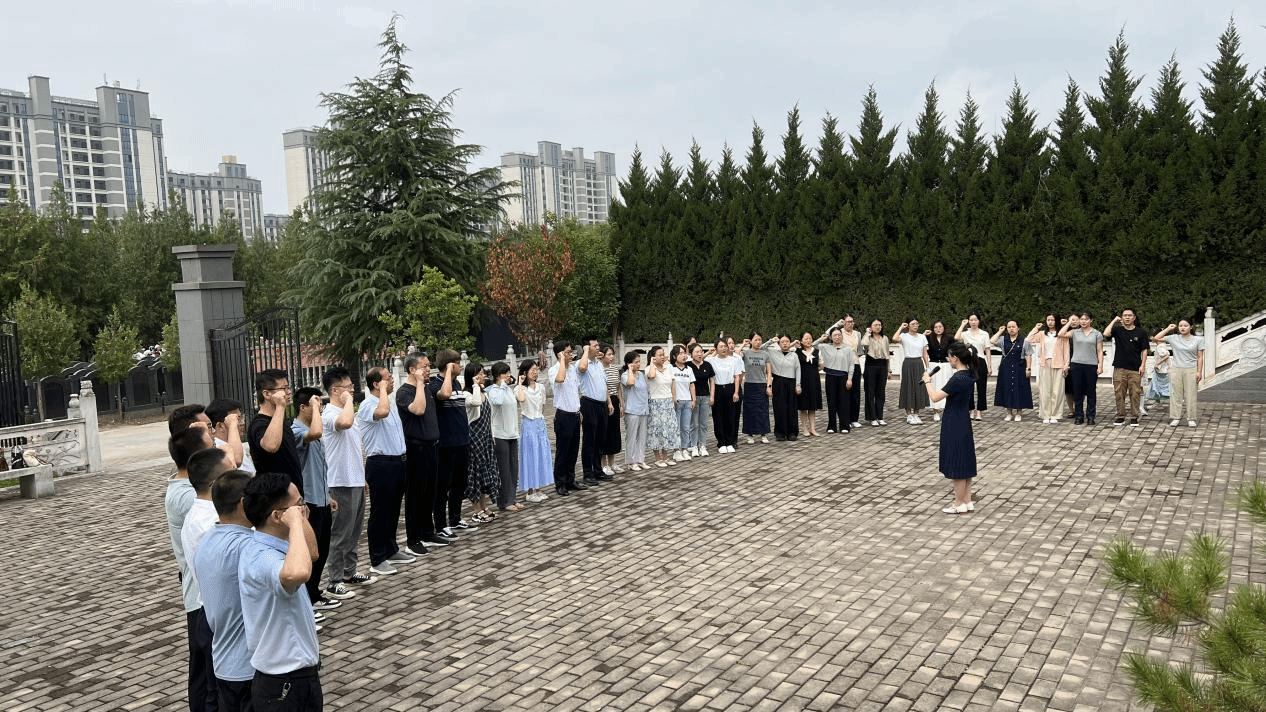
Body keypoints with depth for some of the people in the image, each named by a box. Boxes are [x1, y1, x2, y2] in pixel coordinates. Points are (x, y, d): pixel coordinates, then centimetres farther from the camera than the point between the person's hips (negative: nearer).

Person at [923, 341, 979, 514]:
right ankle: (968, 502, 22)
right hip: (963, 424, 9)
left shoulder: (957, 379, -23)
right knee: (965, 464, 15)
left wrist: (928, 381, -6)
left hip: (954, 427, -9)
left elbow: (935, 397, -21)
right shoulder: (968, 375, 5)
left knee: (957, 466, 2)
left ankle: (960, 505, 11)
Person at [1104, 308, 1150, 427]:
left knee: (1135, 394, 0)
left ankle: (1134, 417, 8)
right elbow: (1106, 334, -15)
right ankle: (1121, 416, 12)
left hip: (1135, 369, -1)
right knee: (1119, 393, 3)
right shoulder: (1118, 330, 6)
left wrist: (1143, 365, -1)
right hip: (1119, 368, 1)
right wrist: (1114, 321, -6)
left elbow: (1144, 350, 7)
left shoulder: (1140, 332, 6)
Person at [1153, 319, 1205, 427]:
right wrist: (1168, 329, 5)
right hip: (1176, 369, 1)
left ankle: (1191, 419, 8)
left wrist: (1199, 372, -3)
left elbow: (1200, 357, 4)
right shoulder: (1174, 338, 6)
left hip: (1191, 370, -1)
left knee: (1191, 395, 1)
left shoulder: (1198, 340, 5)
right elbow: (1156, 338, 3)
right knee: (1175, 394, 2)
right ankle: (1175, 418, 7)